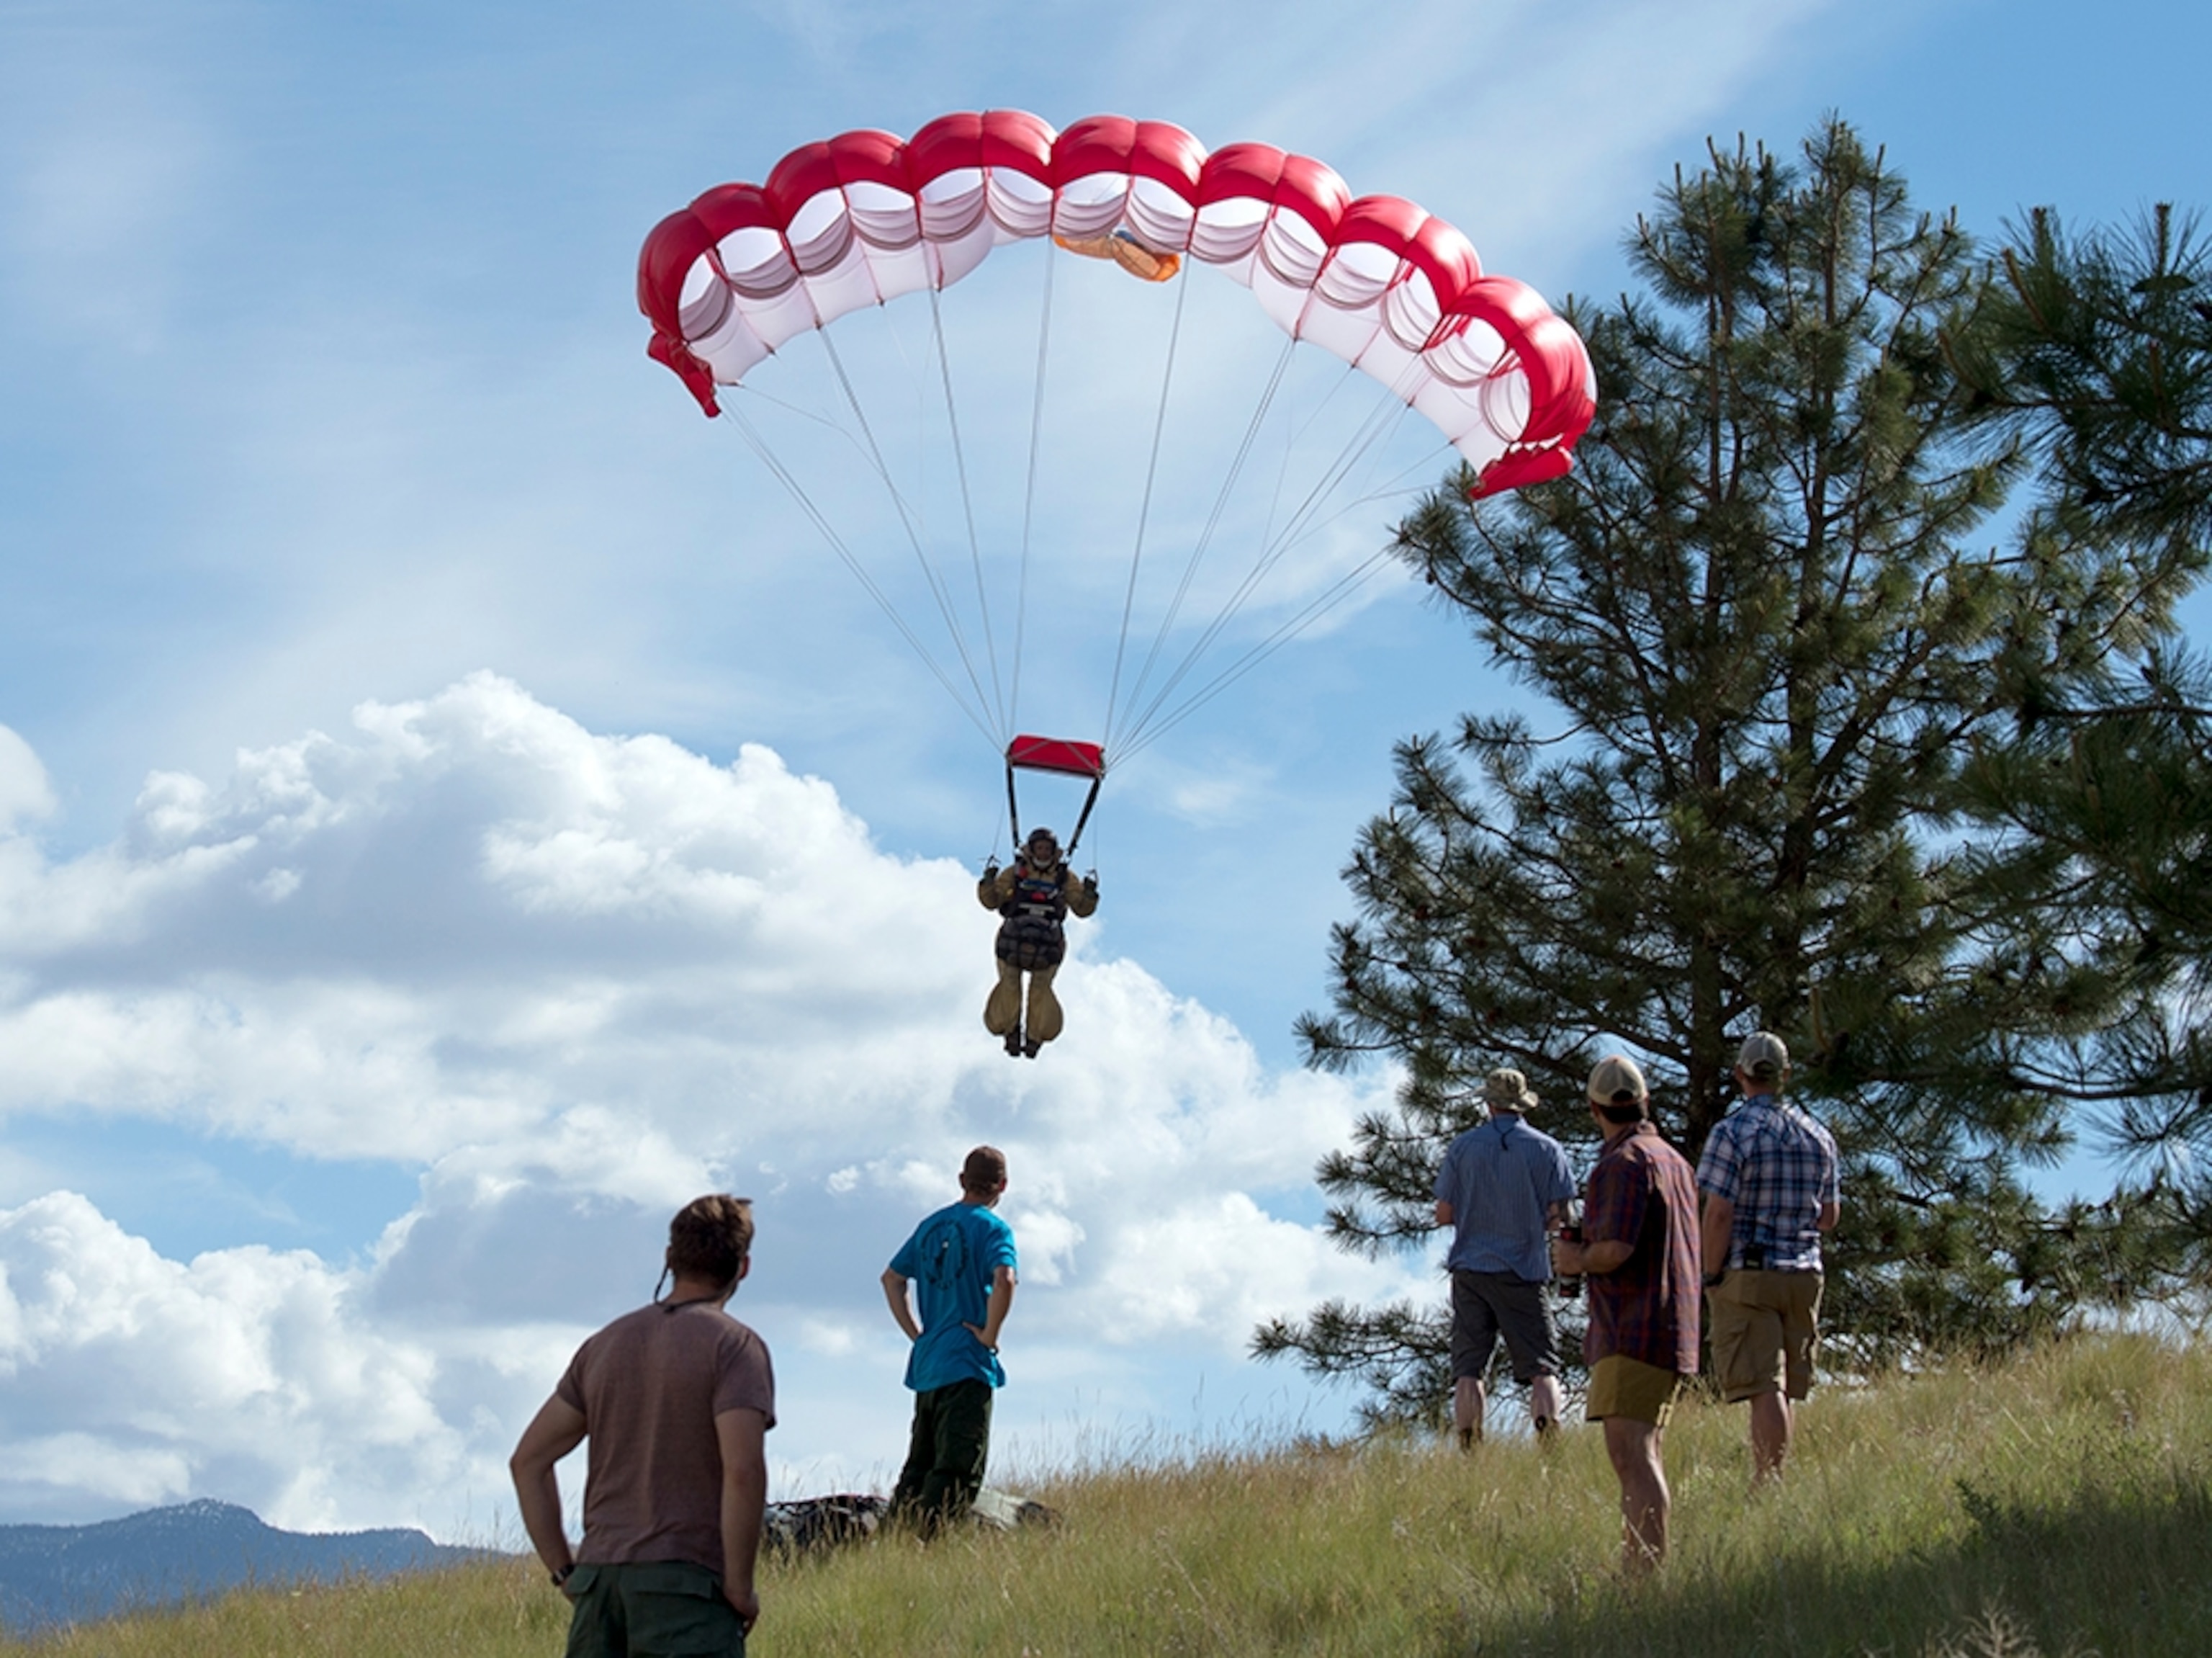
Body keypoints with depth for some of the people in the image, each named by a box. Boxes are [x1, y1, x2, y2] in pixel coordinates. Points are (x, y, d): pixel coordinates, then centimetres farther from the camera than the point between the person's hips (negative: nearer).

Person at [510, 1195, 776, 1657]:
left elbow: (528, 1460, 16)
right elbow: (743, 1470, -17)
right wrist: (740, 1588, -8)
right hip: (684, 1584, -6)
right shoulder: (734, 1345, -3)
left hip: (598, 1578, 6)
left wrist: (564, 1571, 15)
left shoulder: (606, 1343, 16)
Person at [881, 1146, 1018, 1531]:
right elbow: (1003, 1280, -25)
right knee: (958, 1471, -9)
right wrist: (990, 1335, -13)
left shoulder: (932, 1225, 15)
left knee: (920, 1466, 14)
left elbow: (892, 1278, 21)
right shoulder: (992, 1228, -7)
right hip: (967, 1364, -7)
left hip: (926, 1364, 7)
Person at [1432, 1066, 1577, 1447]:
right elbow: (1558, 1215, -1)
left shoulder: (1464, 1146, 3)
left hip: (1471, 1268, 1)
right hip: (1524, 1270, -1)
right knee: (1541, 1368, 0)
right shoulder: (1546, 1149, 1)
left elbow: (1444, 1214, 4)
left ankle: (1469, 1454, -2)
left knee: (1468, 1368, 3)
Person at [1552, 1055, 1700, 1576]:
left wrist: (1574, 1258, -1)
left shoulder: (1624, 1163, -11)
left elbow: (1614, 1250, -22)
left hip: (1633, 1332, -10)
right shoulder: (1673, 1160, 19)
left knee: (1631, 1455, -16)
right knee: (1644, 1454, 14)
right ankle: (1634, 1566, 15)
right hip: (1672, 1333, 10)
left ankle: (1648, 1572, -24)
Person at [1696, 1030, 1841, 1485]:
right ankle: (1765, 1481, 18)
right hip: (1804, 1275, 5)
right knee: (1787, 1389, 12)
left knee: (1763, 1387, -9)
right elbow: (1829, 1217, 14)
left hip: (1748, 1276, -5)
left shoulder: (1733, 1132, -10)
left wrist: (1712, 1277, -6)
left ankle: (1772, 1484, -15)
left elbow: (1719, 1213, -15)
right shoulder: (1819, 1137, 8)